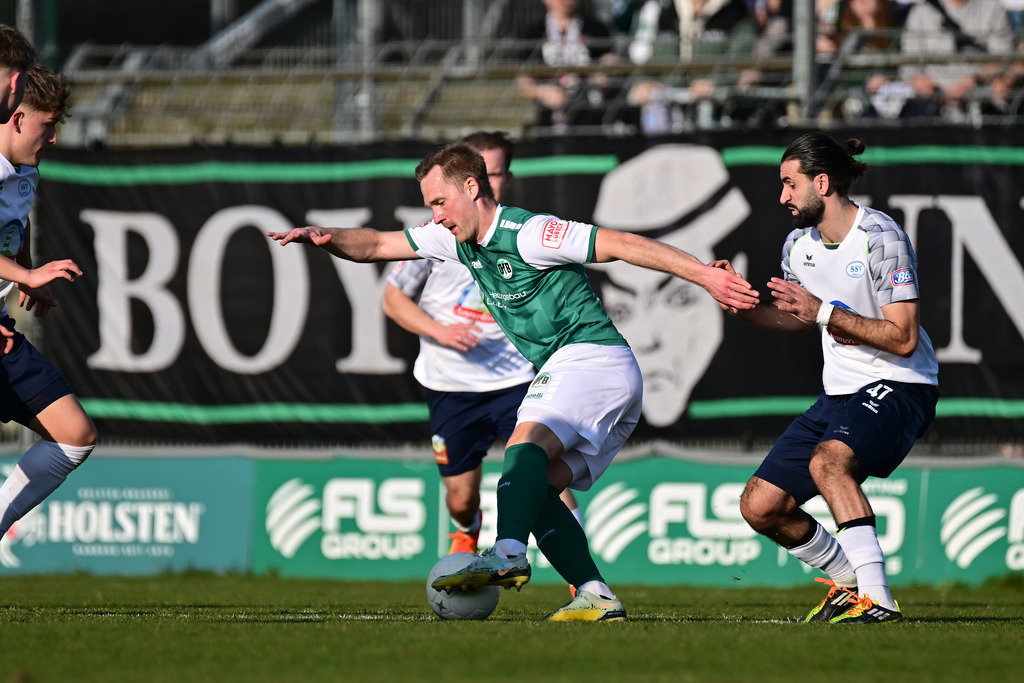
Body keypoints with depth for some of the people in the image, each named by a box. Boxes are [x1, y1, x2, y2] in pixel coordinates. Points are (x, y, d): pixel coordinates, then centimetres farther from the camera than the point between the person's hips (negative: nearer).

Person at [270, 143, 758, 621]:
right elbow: (376, 246, 20)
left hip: (591, 357, -10)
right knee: (534, 491, -1)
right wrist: (324, 237, 0)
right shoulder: (460, 239, 15)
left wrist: (706, 275, -19)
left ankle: (508, 554, -51)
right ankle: (595, 597, -11)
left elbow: (621, 244, -15)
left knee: (527, 442, -30)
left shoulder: (526, 233, -12)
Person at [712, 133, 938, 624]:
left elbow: (903, 338, -20)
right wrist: (739, 303, 5)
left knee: (828, 460, -37)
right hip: (840, 394, 8)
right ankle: (848, 581, 21)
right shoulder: (799, 244, 7)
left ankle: (878, 600, -35)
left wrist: (824, 312, -24)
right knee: (759, 506, 0)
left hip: (898, 387, -8)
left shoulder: (881, 237, -17)